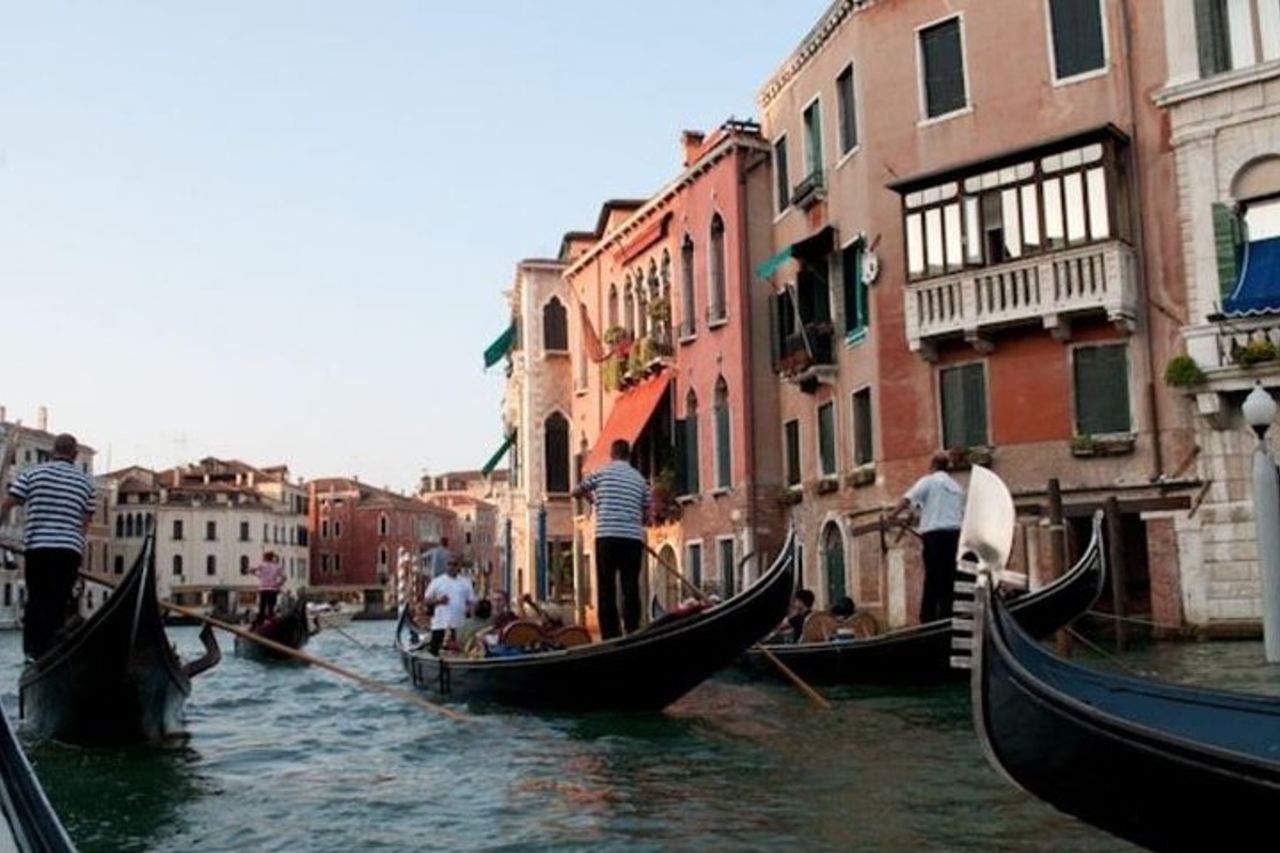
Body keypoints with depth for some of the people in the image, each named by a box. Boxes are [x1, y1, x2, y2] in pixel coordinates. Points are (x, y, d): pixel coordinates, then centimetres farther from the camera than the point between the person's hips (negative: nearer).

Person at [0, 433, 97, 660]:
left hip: (37, 547, 0)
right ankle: (50, 652, 2)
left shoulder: (32, 472, 5)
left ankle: (33, 649, 5)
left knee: (36, 599, 10)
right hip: (70, 550, 0)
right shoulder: (85, 482, 9)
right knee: (59, 603, 4)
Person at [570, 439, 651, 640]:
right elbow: (645, 514, 13)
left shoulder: (602, 472, 6)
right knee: (631, 586, 4)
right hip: (634, 537, 2)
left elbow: (577, 492, 18)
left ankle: (610, 634, -1)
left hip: (607, 535, -2)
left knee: (606, 587, 2)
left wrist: (592, 497, 36)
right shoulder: (639, 478, 13)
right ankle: (633, 631, 0)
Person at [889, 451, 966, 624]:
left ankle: (928, 618, -8)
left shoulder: (929, 480, 5)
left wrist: (894, 514, -8)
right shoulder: (957, 487, 22)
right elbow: (963, 514, 22)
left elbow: (909, 498, -9)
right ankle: (947, 617, 4)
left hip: (934, 533, -5)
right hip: (955, 532, 5)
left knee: (933, 577, -6)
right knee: (949, 578, 6)